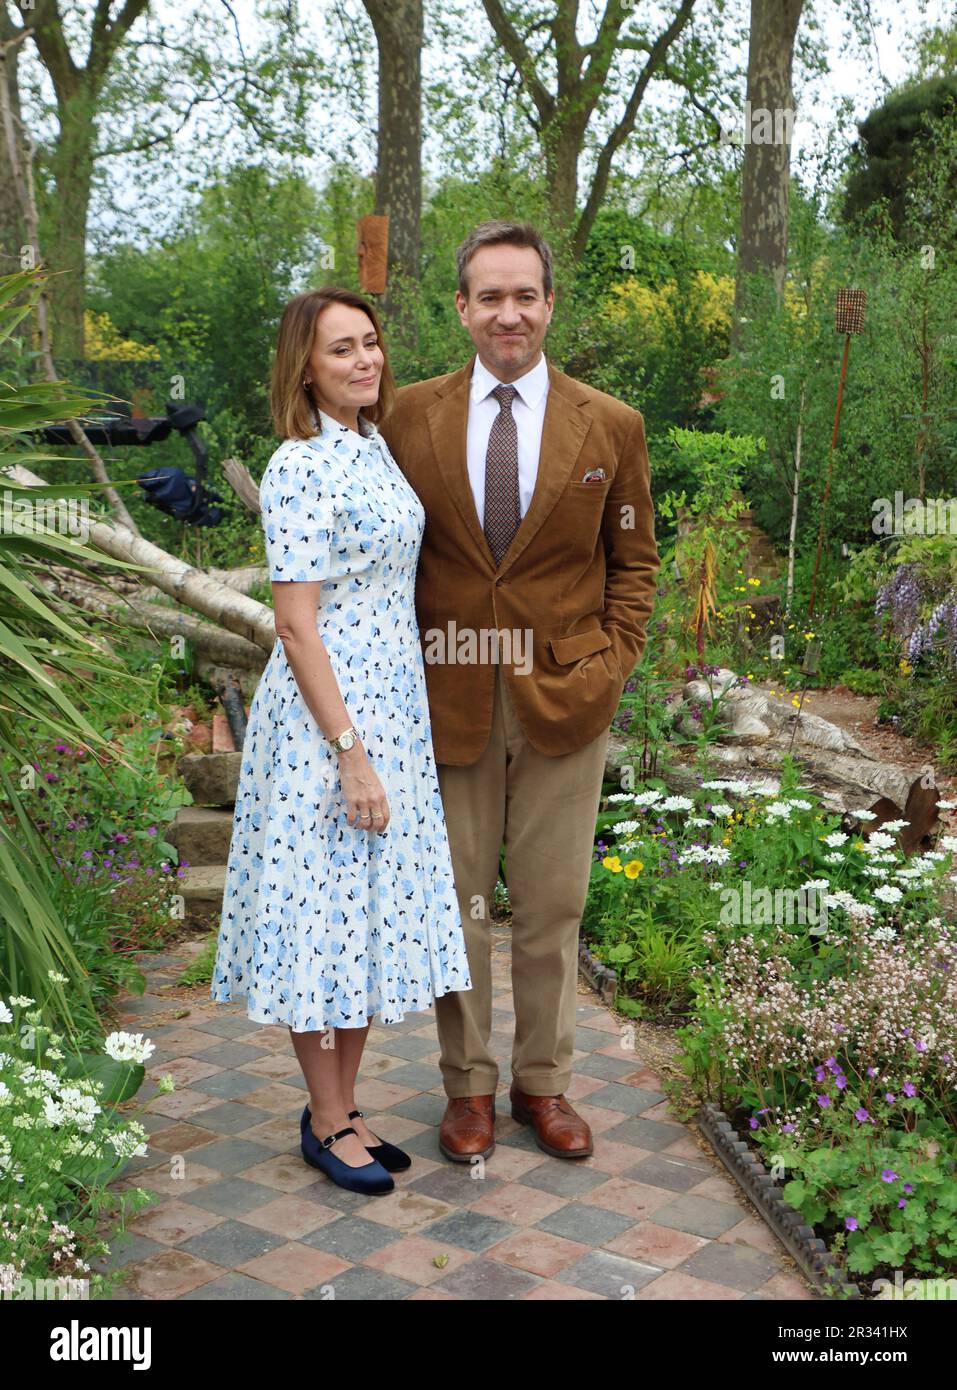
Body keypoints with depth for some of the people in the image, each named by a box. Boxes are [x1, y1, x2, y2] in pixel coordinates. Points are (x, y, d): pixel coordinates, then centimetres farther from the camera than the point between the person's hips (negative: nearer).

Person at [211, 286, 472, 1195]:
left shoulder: (374, 447, 11)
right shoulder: (299, 469, -15)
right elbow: (296, 626, -18)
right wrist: (350, 754, -19)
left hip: (395, 711, 9)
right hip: (325, 717, -9)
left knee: (374, 909, 14)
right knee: (323, 910, 3)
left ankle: (345, 1106, 28)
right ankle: (326, 1121, 19)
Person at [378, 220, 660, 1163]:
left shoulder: (610, 426, 2)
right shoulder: (411, 417, 1)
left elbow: (634, 561, 8)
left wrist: (612, 665, -3)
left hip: (563, 700, 0)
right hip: (449, 699, 0)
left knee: (552, 908, 10)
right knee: (454, 903, 9)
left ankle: (544, 1082, 27)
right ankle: (468, 1085, 25)